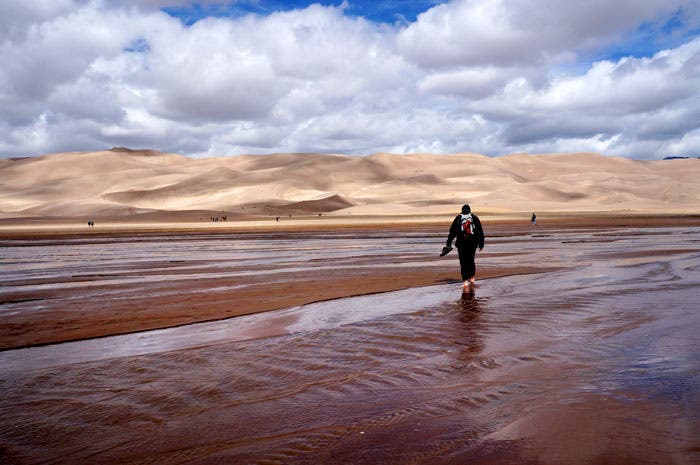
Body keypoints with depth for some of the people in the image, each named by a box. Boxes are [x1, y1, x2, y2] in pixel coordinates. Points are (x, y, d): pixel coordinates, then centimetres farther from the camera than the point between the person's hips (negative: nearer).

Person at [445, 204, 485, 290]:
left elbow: (452, 231, 5)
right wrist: (481, 243, 8)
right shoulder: (475, 217, 10)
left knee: (463, 262, 1)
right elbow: (480, 231, 5)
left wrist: (449, 243, 5)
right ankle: (471, 278, 21)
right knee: (471, 260, 17)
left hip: (461, 243, -1)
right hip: (473, 242, 1)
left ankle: (466, 281, -8)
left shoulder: (458, 218, 9)